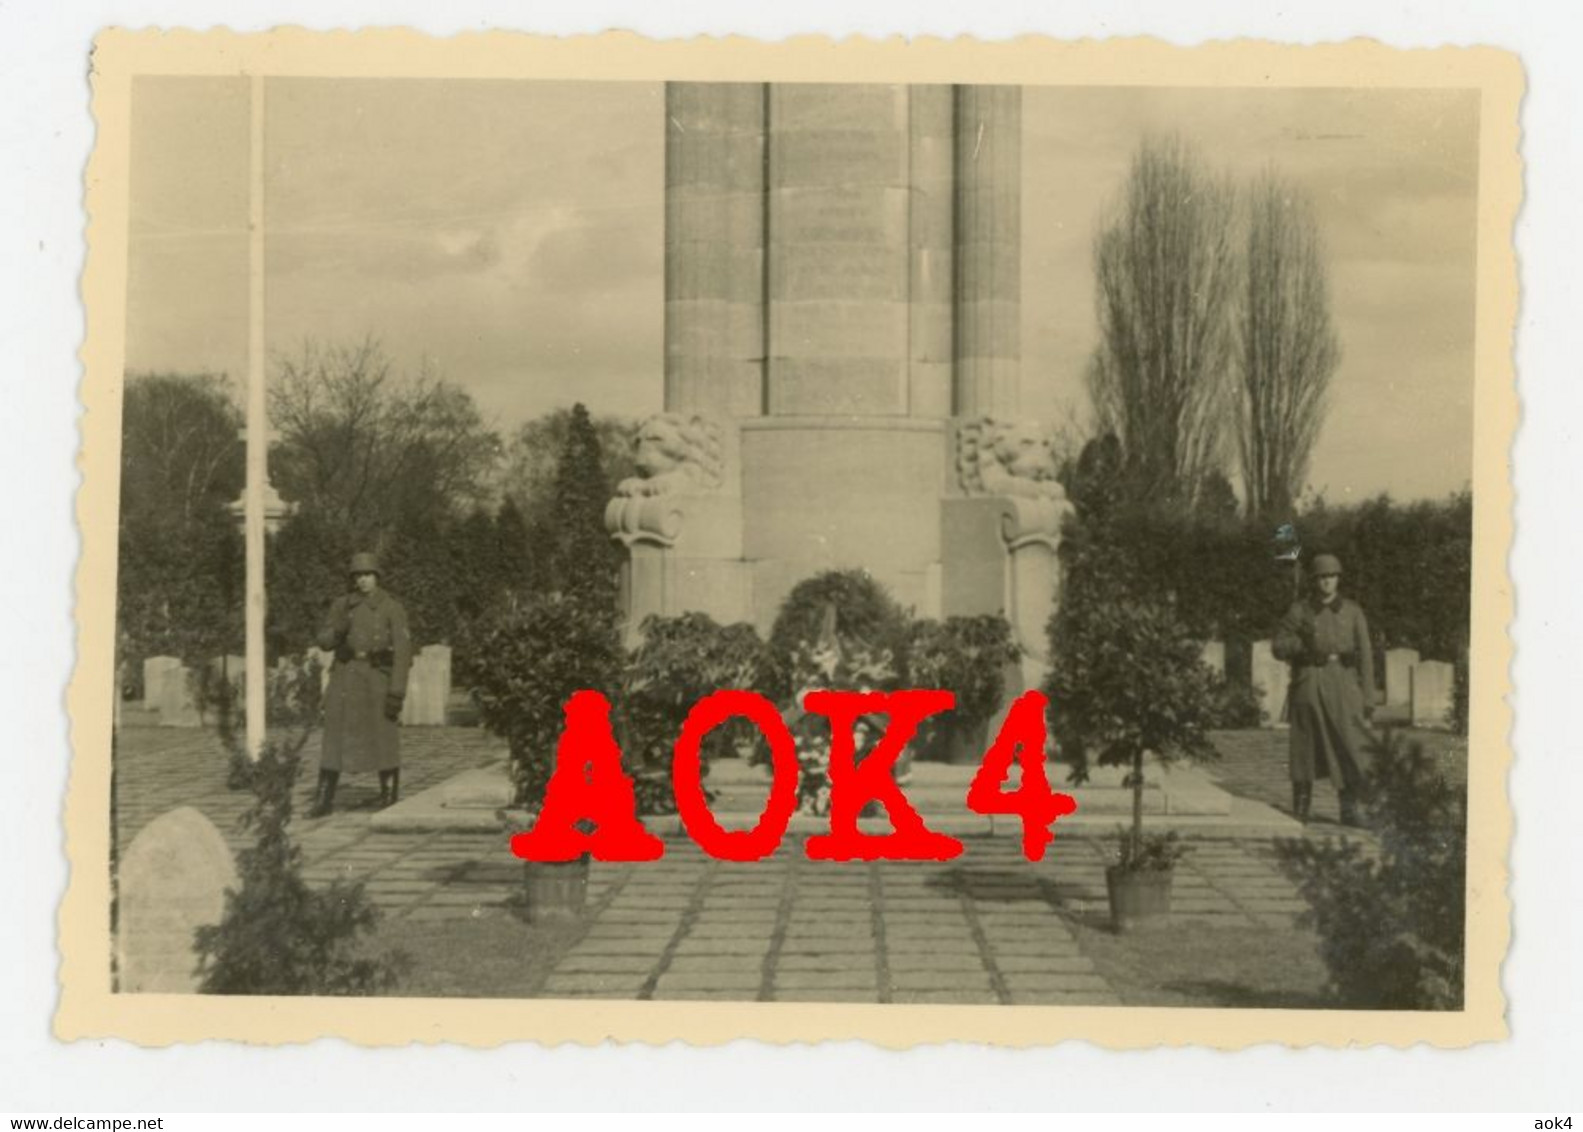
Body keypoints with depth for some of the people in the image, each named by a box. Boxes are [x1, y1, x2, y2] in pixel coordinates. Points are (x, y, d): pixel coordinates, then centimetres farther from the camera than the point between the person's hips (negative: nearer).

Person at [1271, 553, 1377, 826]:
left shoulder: (1353, 612, 10)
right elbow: (1278, 647, 8)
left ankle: (1349, 810, -4)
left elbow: (1365, 655, 8)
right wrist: (1305, 645, -10)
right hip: (1308, 687, 0)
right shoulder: (1299, 611, 10)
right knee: (1304, 749, 1)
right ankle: (1300, 811, 8)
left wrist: (1368, 697, 2)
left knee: (1349, 747, -8)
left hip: (1343, 684, 0)